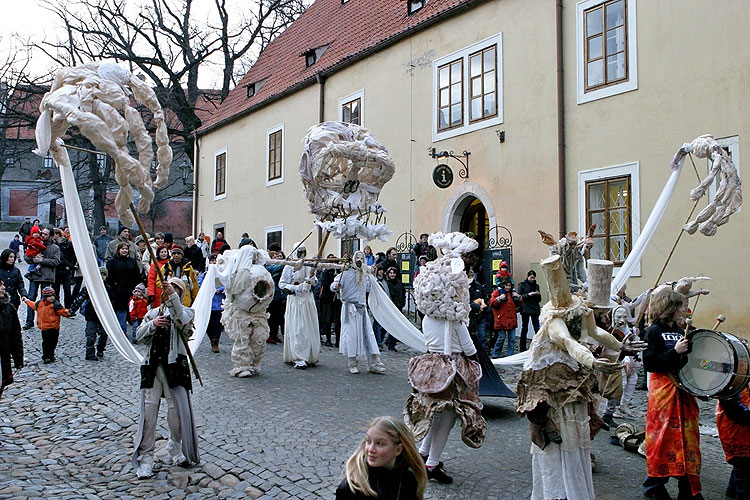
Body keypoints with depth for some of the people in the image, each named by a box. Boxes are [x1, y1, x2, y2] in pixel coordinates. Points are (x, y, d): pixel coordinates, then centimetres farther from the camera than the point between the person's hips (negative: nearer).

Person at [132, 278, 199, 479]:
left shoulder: (186, 312, 7)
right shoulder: (153, 313, 17)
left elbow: (182, 321, -19)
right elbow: (139, 336, 9)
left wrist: (172, 296, -30)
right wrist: (153, 324, -10)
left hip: (175, 367, -2)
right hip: (152, 366, 3)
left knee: (178, 410, 0)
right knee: (148, 411, -1)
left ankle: (175, 449, 23)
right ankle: (145, 458, 5)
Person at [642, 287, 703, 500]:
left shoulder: (679, 331, 14)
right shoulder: (654, 331, -8)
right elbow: (649, 363, -16)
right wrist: (675, 351, -19)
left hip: (684, 390, 7)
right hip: (664, 390, -7)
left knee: (688, 437, 7)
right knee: (663, 437, -2)